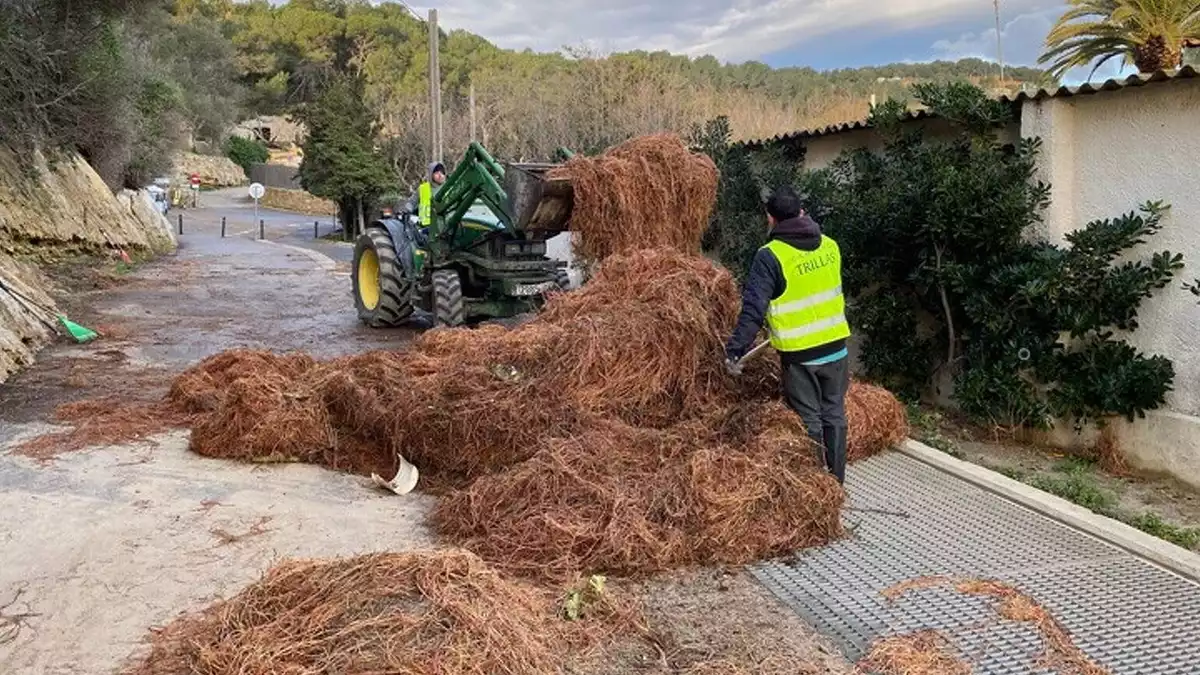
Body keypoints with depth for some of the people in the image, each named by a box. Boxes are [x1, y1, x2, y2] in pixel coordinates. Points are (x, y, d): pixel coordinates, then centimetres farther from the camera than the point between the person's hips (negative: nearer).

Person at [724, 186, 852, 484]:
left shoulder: (770, 256, -15)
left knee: (809, 421, 7)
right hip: (836, 347, 5)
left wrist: (734, 350, -15)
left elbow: (753, 310, -19)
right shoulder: (830, 246, 3)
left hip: (800, 354, -5)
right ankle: (836, 482, 26)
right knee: (834, 414, 16)